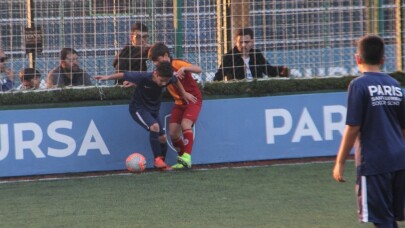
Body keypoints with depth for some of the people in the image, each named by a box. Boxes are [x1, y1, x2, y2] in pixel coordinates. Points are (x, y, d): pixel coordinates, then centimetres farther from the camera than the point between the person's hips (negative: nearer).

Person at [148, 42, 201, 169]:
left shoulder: (178, 64, -17)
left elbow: (199, 70, -26)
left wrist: (184, 68, -42)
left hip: (193, 99, -7)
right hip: (179, 102, 7)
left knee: (185, 124, -29)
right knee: (173, 132, -1)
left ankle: (187, 157, -34)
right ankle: (183, 161, 16)